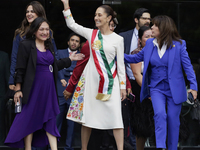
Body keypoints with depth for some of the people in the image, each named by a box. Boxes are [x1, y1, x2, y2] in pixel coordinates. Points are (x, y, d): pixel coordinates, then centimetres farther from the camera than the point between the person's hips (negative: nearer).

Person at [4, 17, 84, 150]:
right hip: (33, 88, -6)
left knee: (50, 119, 3)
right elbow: (20, 69, -7)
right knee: (29, 119, -1)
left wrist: (70, 59, 17)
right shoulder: (26, 45, -5)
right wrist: (18, 89, -12)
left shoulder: (49, 46, 14)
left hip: (49, 88, 6)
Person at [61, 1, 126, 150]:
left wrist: (123, 86, 0)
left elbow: (121, 64, 3)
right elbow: (71, 24, 10)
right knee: (86, 115, 4)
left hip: (110, 81, -2)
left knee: (115, 115, -11)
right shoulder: (91, 34, 7)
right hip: (91, 80, 2)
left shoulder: (118, 39, 1)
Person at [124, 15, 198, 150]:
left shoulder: (179, 45, -7)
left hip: (174, 89, -2)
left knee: (173, 119, 3)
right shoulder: (150, 44, 4)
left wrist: (193, 86, -16)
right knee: (160, 114, -20)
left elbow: (187, 65, -8)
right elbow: (136, 58, 14)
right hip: (156, 88, 2)